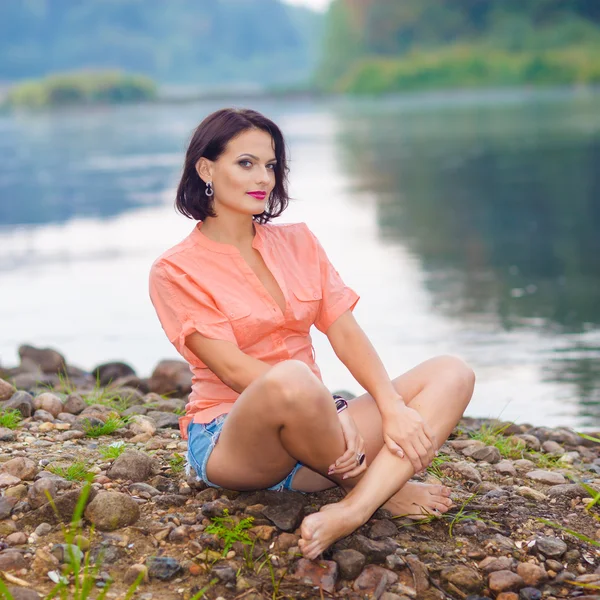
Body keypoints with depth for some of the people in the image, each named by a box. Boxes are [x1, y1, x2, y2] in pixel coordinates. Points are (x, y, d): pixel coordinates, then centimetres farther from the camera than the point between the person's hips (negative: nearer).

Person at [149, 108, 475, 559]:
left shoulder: (298, 242, 13)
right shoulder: (176, 271, -3)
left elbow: (347, 335, 3)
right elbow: (233, 369, -14)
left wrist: (392, 407, -15)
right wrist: (332, 416, -25)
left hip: (315, 439, 6)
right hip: (229, 441, -6)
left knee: (452, 373, -12)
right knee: (290, 379, -39)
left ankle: (352, 510, -35)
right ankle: (383, 487, -11)